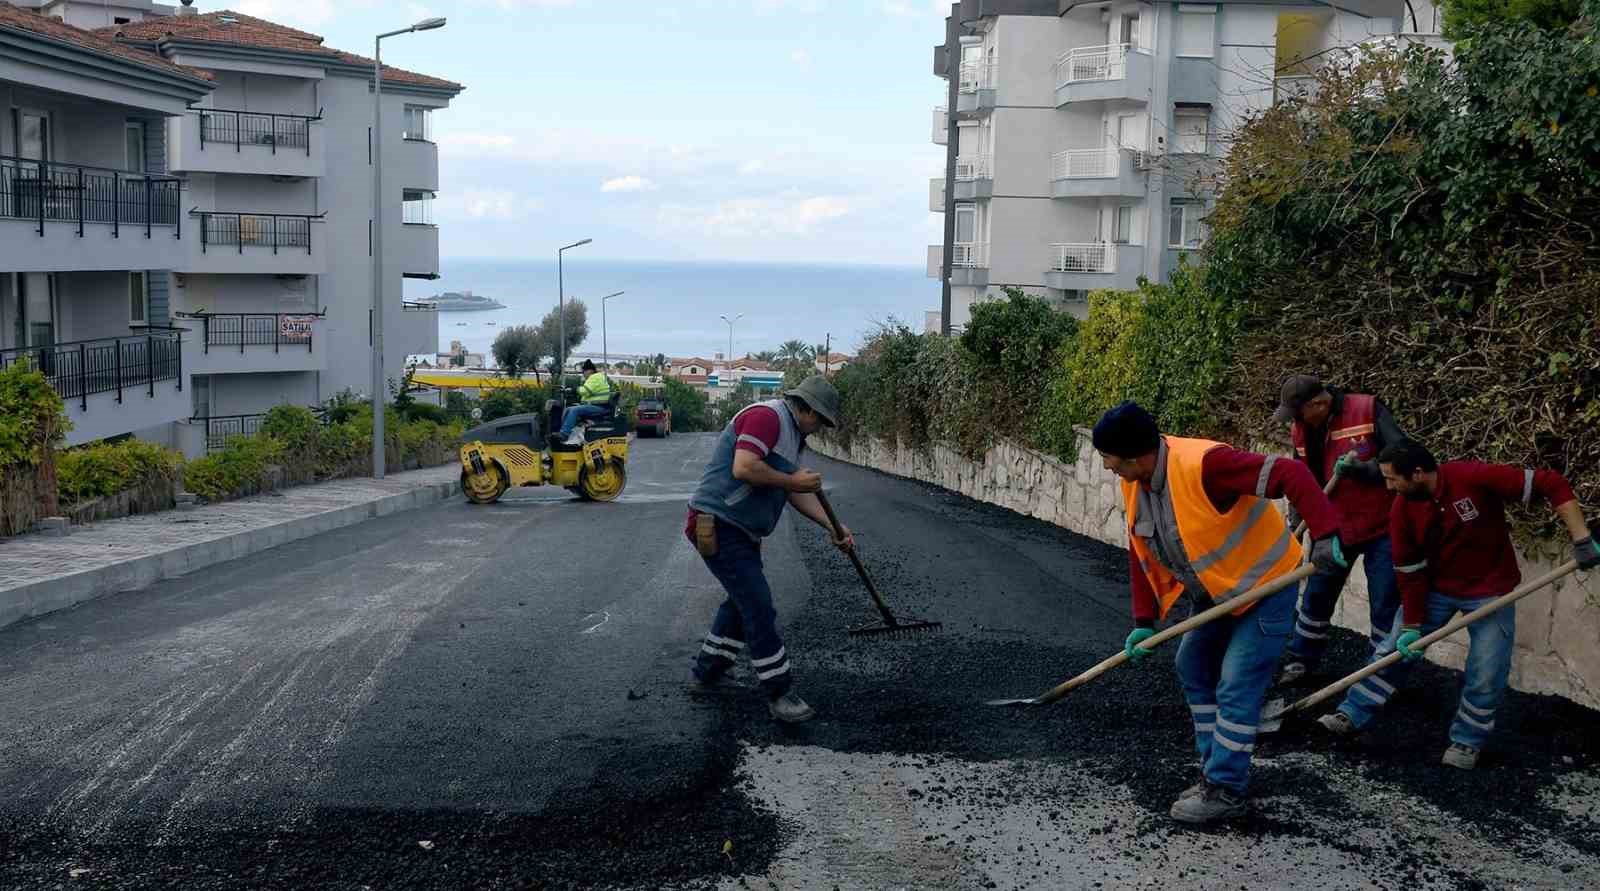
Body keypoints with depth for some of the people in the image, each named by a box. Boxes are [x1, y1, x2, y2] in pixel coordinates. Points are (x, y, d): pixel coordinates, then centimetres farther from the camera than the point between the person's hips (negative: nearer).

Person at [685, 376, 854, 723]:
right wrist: (793, 480, -17)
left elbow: (797, 493, 19)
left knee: (743, 600, 23)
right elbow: (744, 468, -28)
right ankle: (780, 694, -3)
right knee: (759, 608, -8)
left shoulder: (791, 434, 18)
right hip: (719, 526, -11)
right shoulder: (766, 417, -16)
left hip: (740, 532, 11)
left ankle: (708, 669, 36)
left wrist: (833, 527, 11)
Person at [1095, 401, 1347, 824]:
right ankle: (1215, 769, 26)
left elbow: (1290, 474, -35)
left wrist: (1325, 534, -42)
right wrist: (1144, 621, 5)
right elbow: (1141, 552, 7)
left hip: (1265, 584, -9)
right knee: (1193, 667, 15)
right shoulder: (1135, 483, -3)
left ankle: (1226, 791, -1)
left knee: (1236, 687, -10)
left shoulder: (1202, 464, -32)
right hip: (1218, 592, 9)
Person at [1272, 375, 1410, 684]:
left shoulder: (1368, 412, -19)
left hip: (1380, 526, -5)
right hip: (1333, 527, 5)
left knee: (1385, 604, 0)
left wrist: (1360, 468, -32)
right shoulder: (1301, 429, -1)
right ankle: (1301, 660, 31)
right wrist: (1295, 523, 5)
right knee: (1317, 596, 15)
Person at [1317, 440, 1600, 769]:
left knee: (1485, 673, -3)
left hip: (1490, 590, -3)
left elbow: (1552, 485, -27)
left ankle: (1467, 742, 17)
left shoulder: (1475, 478, -29)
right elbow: (1410, 572, -6)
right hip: (1435, 588, 4)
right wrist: (1411, 626, -8)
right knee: (1394, 650, 4)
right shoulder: (1402, 511, -13)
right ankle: (1352, 717, 16)